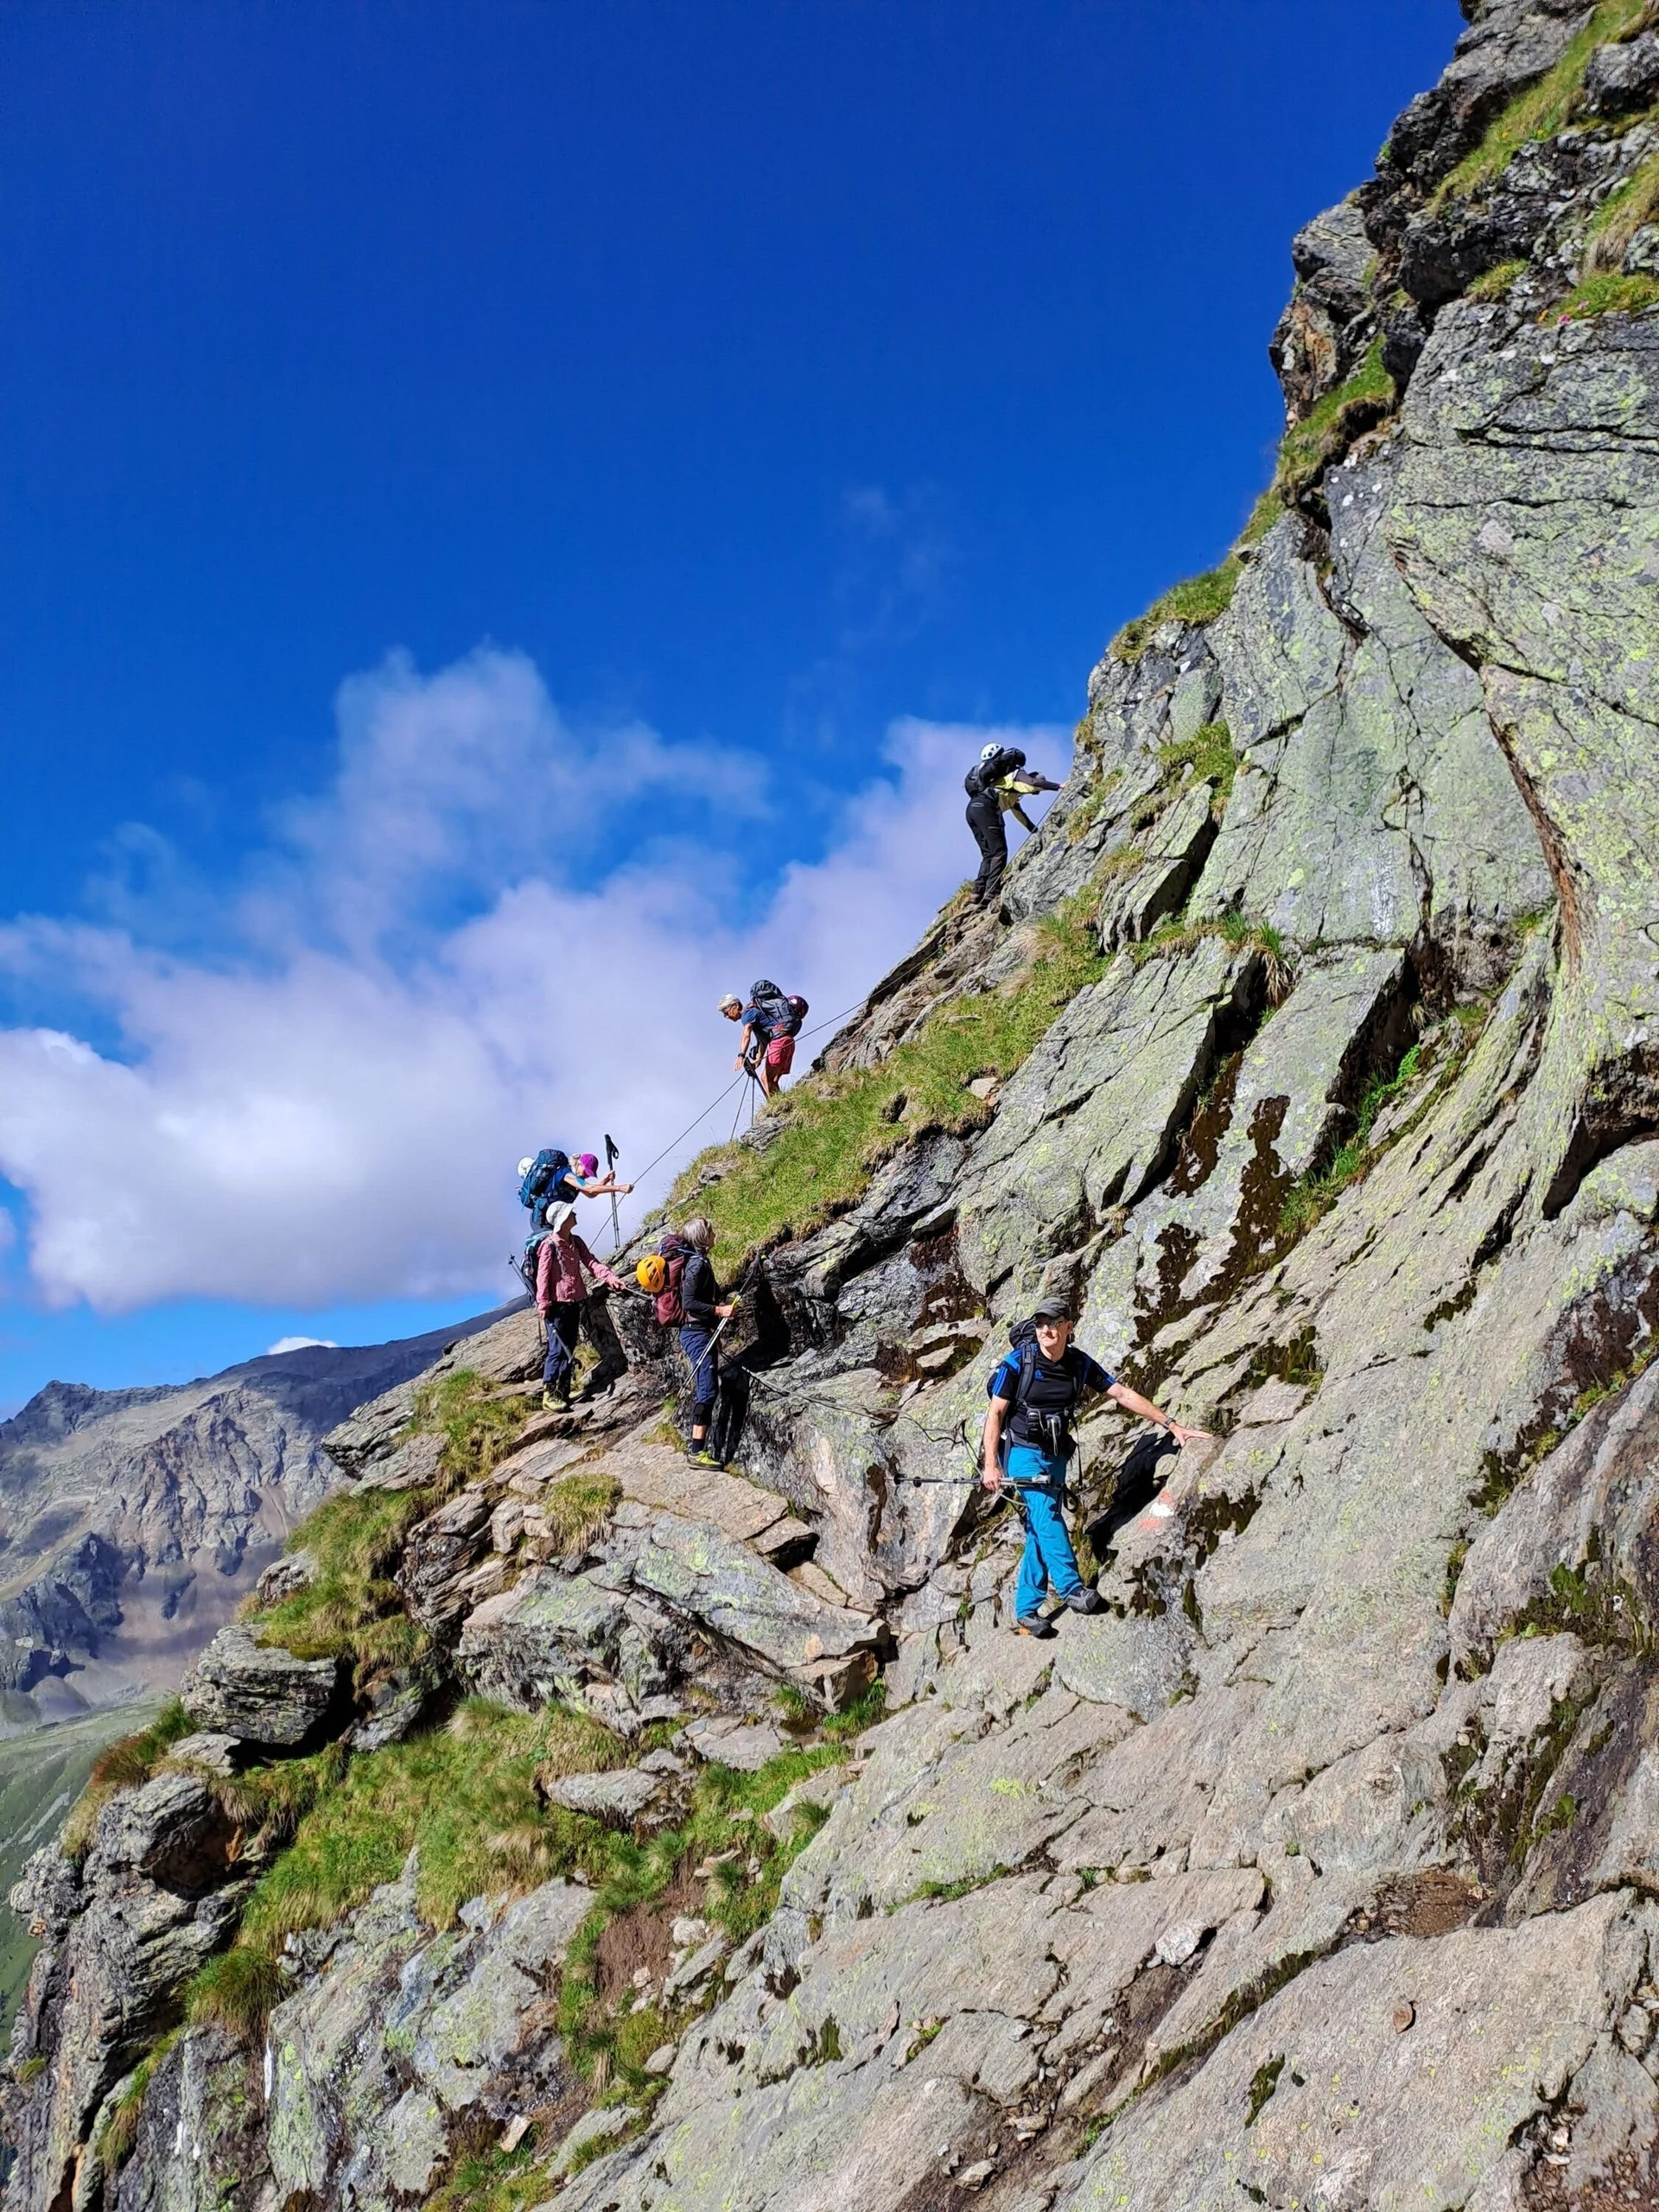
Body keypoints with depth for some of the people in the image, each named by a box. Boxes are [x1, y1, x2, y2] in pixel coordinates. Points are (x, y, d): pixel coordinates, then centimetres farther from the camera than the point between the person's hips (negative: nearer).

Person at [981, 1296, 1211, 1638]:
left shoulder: (1080, 1364, -2)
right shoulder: (1018, 1362, -13)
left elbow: (1124, 1395, -1)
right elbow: (995, 1412, -10)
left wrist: (1172, 1426, -4)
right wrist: (991, 1464, -16)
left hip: (1056, 1455, 4)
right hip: (1023, 1452, -4)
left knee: (1040, 1529, 1)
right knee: (1045, 1512, -23)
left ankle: (1026, 1611, 6)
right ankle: (1073, 1589, -24)